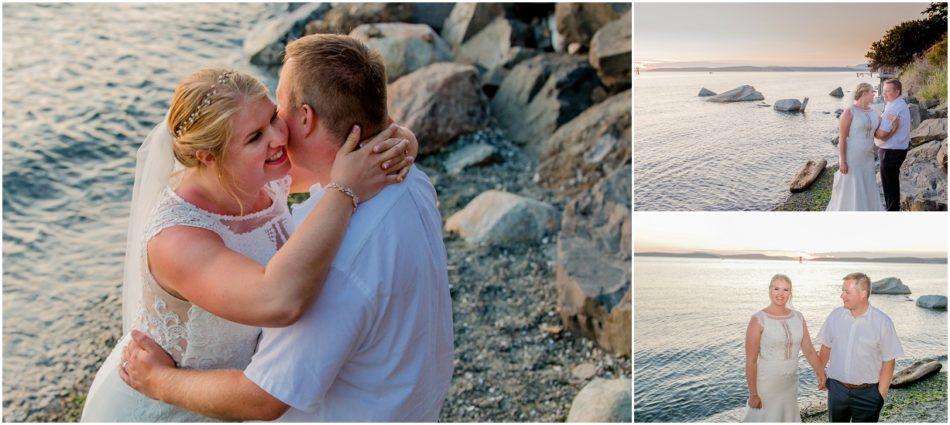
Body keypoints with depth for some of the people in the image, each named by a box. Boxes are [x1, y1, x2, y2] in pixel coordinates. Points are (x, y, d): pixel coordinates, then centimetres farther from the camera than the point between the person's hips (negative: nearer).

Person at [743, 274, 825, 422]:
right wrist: (753, 394, -14)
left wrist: (821, 374, -6)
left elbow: (809, 351, 7)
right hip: (766, 387, -5)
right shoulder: (758, 320, -13)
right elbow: (751, 361, -13)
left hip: (791, 385, 5)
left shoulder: (798, 318, 4)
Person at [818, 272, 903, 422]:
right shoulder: (835, 316, -2)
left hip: (867, 393, -3)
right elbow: (826, 347, 10)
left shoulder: (882, 322, -12)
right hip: (836, 388, 3)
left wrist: (881, 395, -9)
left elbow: (888, 362, -9)